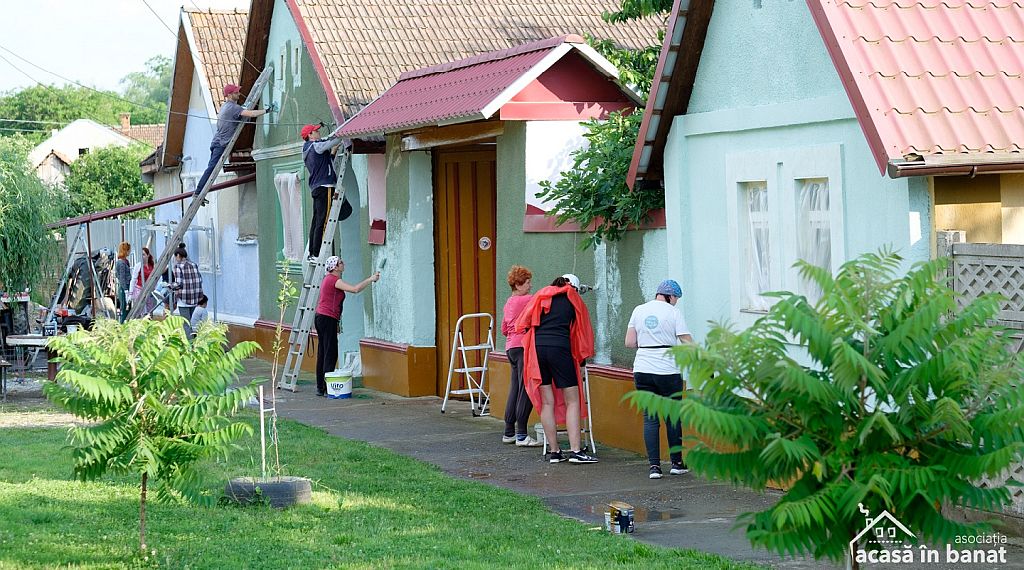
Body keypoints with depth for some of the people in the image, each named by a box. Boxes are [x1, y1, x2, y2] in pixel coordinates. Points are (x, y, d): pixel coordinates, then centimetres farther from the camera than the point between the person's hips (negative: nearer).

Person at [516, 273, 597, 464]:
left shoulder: (541, 296, 20)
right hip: (560, 348, -3)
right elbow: (583, 329, 20)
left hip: (537, 348, 3)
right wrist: (582, 357, 30)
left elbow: (522, 323, 16)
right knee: (572, 401, 1)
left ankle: (554, 451, 7)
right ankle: (575, 450, -8)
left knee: (547, 402, 7)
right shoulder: (574, 300, 15)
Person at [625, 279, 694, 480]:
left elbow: (629, 343, 7)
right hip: (668, 371, -3)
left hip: (642, 370, 3)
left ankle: (654, 465, -1)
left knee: (650, 418, 5)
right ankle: (677, 463, 17)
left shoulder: (639, 311, 7)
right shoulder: (673, 313, -4)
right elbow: (687, 343, -8)